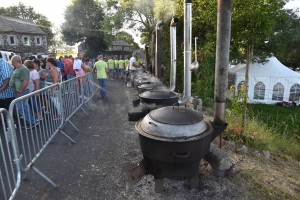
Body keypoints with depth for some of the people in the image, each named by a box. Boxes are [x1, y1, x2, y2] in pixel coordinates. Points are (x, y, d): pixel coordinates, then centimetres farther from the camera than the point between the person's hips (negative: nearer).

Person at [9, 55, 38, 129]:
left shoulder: (23, 69, -19)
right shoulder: (17, 69, 12)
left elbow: (25, 82, -27)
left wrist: (19, 91, -23)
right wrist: (18, 91, 17)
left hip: (21, 92, -10)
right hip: (19, 92, 10)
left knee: (21, 108, -7)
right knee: (25, 107, 14)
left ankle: (32, 122, 2)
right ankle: (30, 122, 23)